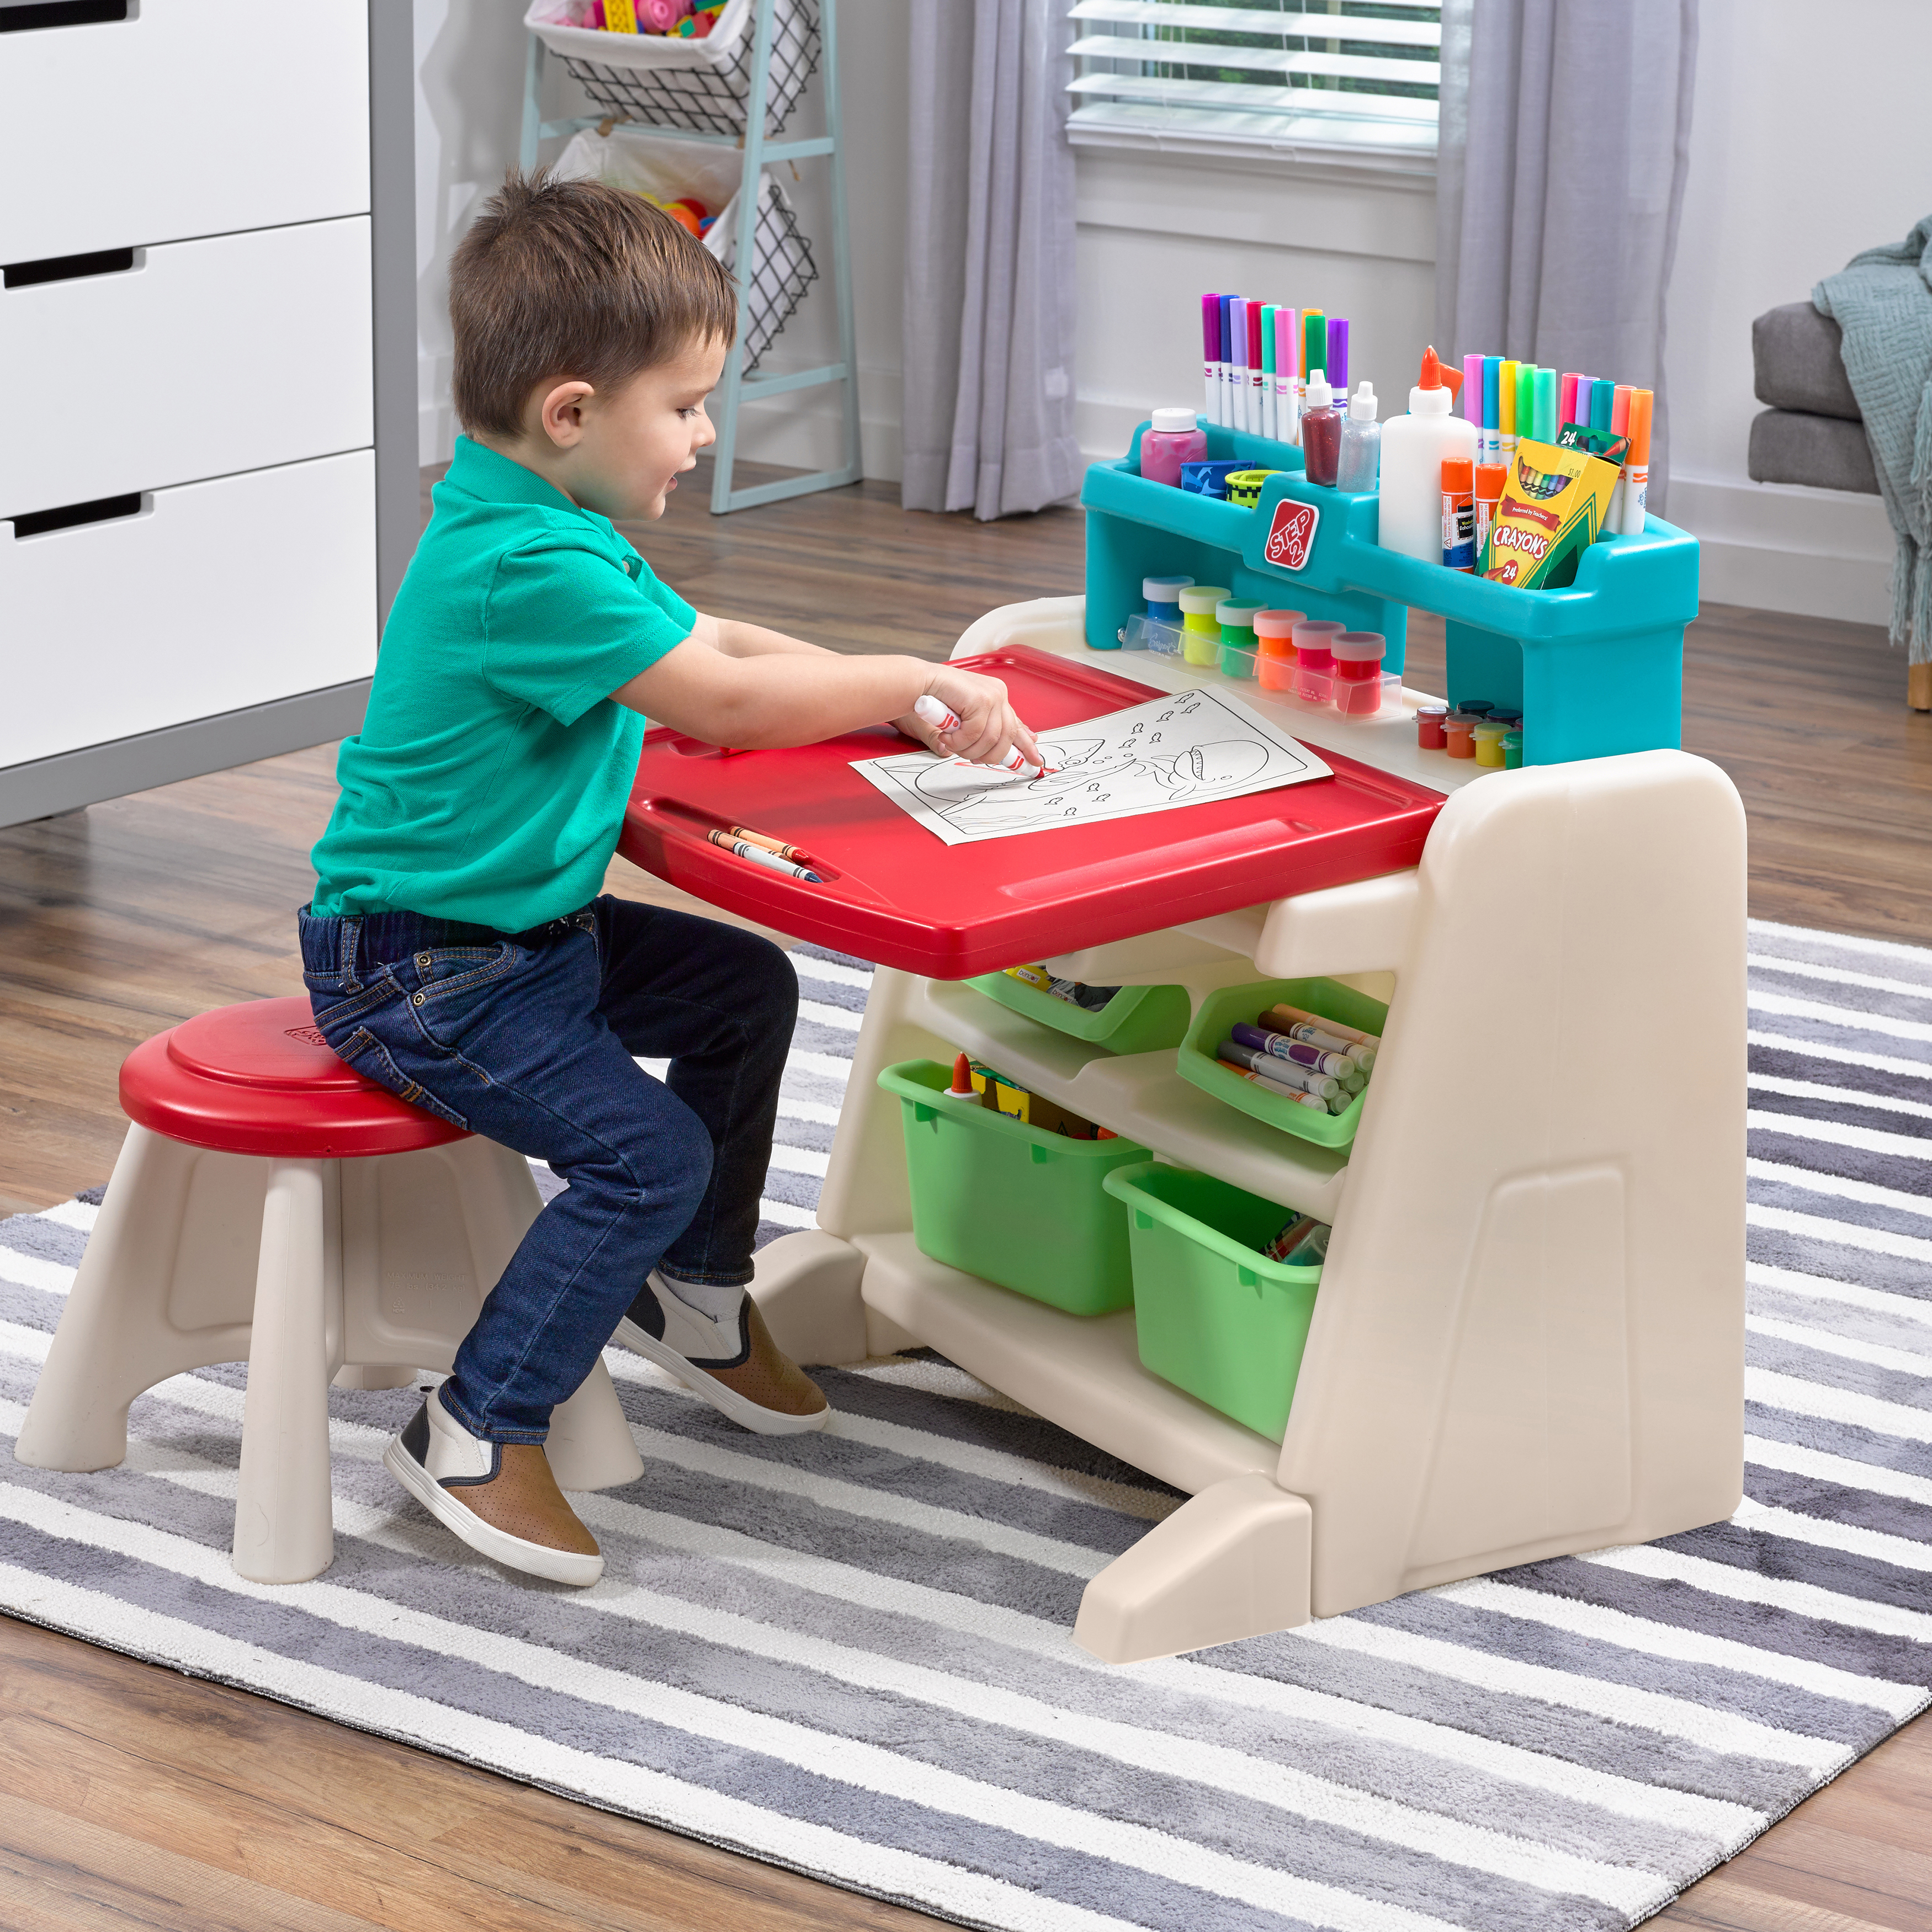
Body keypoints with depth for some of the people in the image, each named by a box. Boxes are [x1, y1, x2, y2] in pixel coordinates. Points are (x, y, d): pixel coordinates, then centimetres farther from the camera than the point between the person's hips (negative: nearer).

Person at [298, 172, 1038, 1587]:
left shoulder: (556, 531, 7)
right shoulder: (522, 565, -28)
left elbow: (721, 646, 13)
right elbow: (726, 701, -28)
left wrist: (916, 703, 1)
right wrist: (912, 685, -15)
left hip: (528, 924, 11)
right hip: (421, 972, -11)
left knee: (746, 992, 17)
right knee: (648, 1151, -18)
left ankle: (695, 1290, 33)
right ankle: (478, 1438, -7)